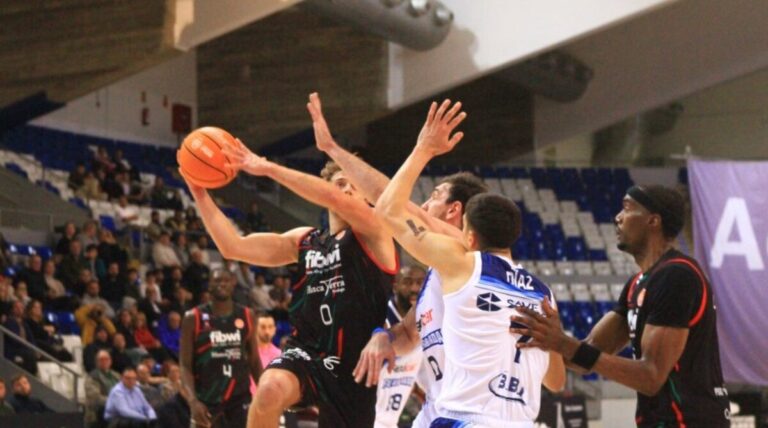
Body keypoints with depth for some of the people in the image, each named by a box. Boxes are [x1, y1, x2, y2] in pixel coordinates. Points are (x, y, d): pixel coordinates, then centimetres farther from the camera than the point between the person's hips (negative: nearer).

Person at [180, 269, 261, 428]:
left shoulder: (246, 316, 6)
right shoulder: (194, 318, -5)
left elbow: (254, 361, 12)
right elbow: (185, 366, -7)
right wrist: (193, 401, -21)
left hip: (240, 397, 3)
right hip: (207, 399, -2)